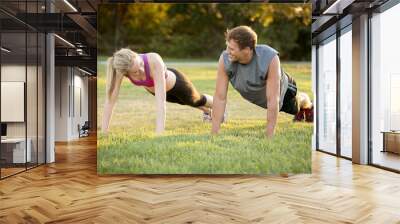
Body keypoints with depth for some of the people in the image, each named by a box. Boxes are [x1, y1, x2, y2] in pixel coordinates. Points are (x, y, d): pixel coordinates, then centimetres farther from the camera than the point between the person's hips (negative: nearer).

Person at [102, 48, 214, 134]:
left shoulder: (154, 61, -48)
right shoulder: (120, 68, -37)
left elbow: (161, 99, -52)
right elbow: (110, 99, -34)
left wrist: (159, 133, -57)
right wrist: (103, 132, -37)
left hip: (175, 83, -4)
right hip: (152, 89, 4)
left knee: (196, 100, 28)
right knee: (185, 102, 33)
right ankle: (207, 111, 67)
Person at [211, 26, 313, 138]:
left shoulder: (270, 58, -45)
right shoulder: (224, 59, -37)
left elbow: (272, 101, -42)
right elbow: (220, 98, -33)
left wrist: (269, 137, -40)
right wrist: (214, 134, -33)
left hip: (280, 88, -3)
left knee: (294, 108, 28)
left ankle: (308, 105, 65)